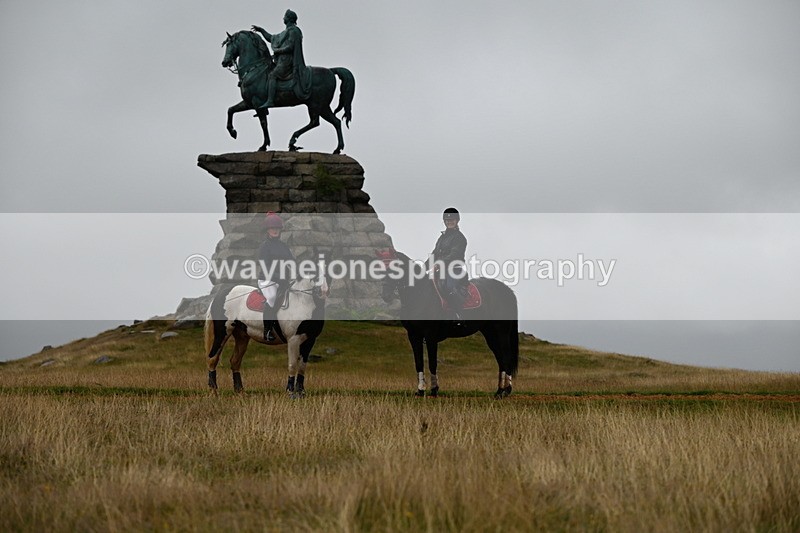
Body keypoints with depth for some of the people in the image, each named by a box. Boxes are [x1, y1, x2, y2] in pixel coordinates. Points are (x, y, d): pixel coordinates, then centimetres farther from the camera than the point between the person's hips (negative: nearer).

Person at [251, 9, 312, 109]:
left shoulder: (293, 31, -7)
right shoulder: (286, 32, 24)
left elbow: (290, 47, -17)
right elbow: (271, 38, 33)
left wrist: (277, 50, -9)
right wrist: (261, 30, 29)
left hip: (287, 61, -10)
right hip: (283, 60, 10)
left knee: (272, 75, -22)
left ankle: (270, 101, -34)